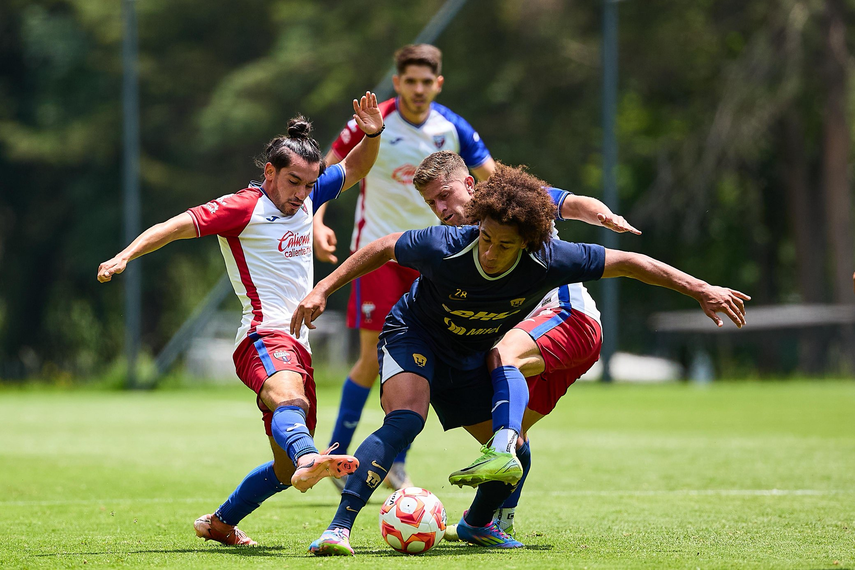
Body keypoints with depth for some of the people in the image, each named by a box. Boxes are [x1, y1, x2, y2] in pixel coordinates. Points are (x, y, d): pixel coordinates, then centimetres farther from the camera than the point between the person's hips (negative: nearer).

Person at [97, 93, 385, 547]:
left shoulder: (305, 199, 17)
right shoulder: (244, 208, -5)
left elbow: (353, 169, 29)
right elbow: (180, 224, -14)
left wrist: (372, 135, 9)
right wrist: (127, 255, -28)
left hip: (297, 346, 9)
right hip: (263, 336, -9)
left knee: (287, 469, 10)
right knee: (289, 401, -42)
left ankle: (220, 523, 28)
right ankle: (308, 458, -73)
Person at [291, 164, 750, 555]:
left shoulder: (548, 263, -28)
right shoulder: (444, 247, -34)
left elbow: (628, 263, -17)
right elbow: (383, 249, -14)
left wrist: (701, 291, -14)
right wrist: (323, 289, -16)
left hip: (472, 358, 4)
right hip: (414, 334, -4)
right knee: (405, 421, -30)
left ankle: (477, 524, 33)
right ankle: (340, 527, -33)